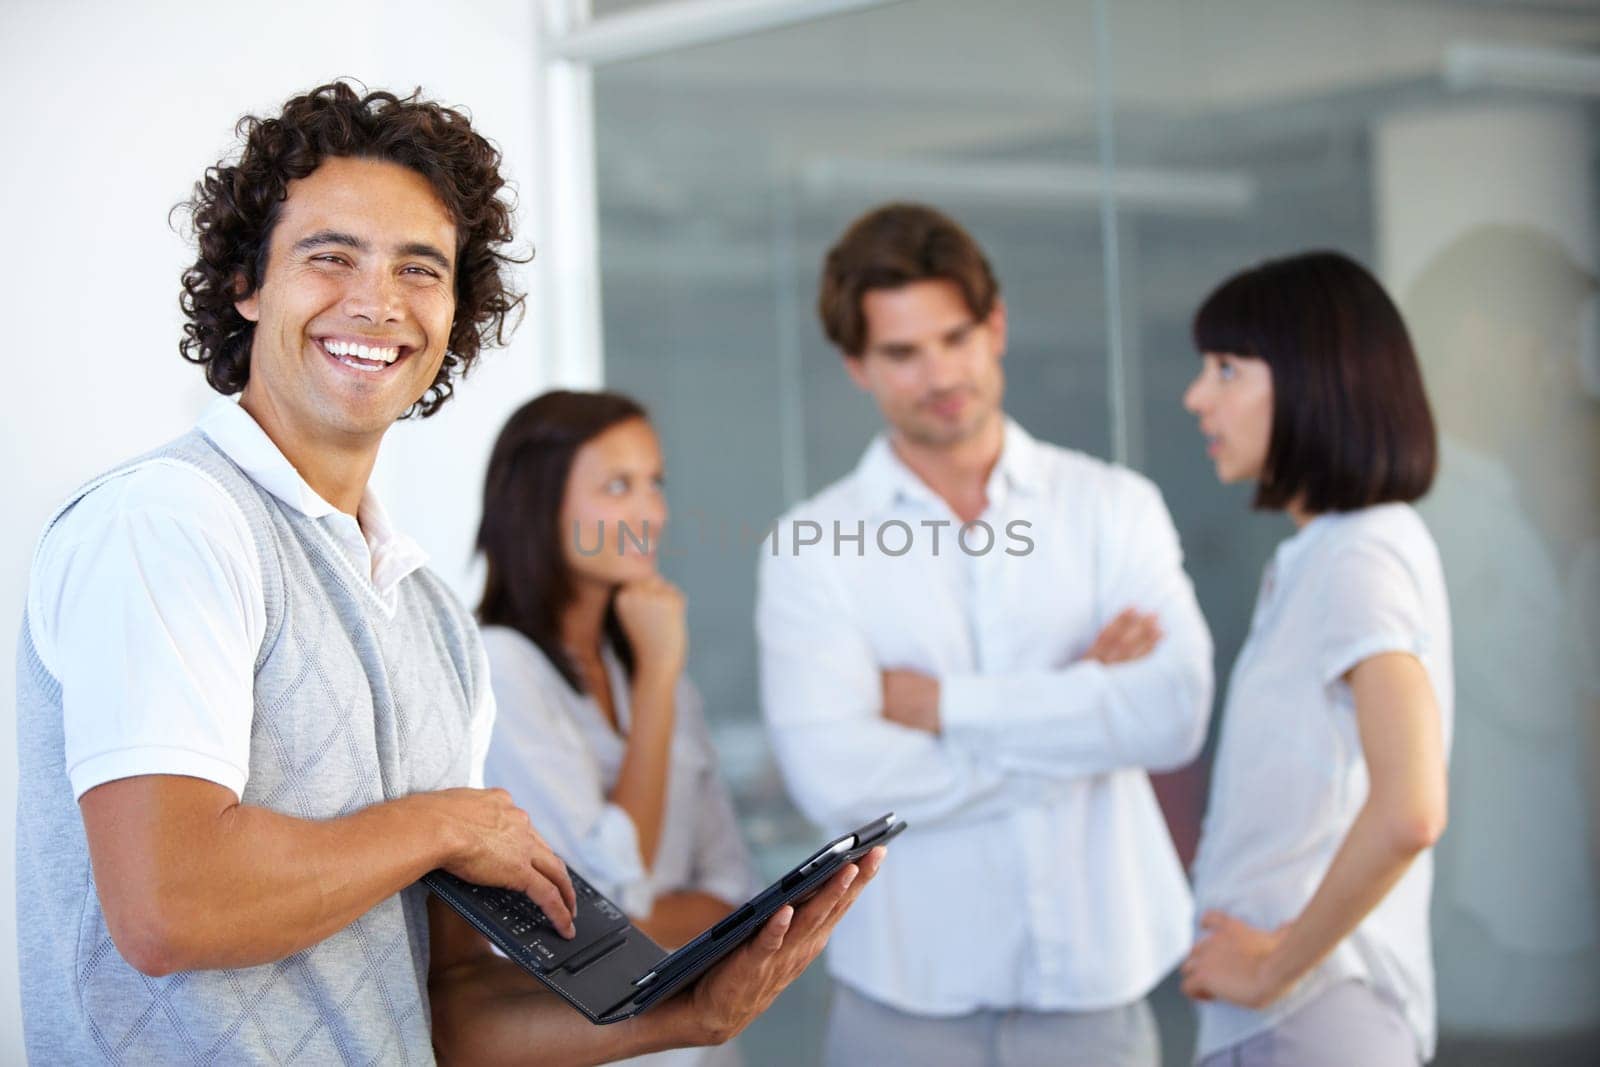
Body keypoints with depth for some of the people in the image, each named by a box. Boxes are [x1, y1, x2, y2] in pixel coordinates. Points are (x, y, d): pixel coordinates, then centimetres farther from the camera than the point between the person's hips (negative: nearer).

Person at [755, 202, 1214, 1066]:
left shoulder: (1113, 507, 4)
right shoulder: (810, 549, -1)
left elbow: (1174, 713, -10)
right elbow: (834, 778, -14)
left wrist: (947, 704, -11)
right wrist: (1079, 704, -10)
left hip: (1096, 993, 1)